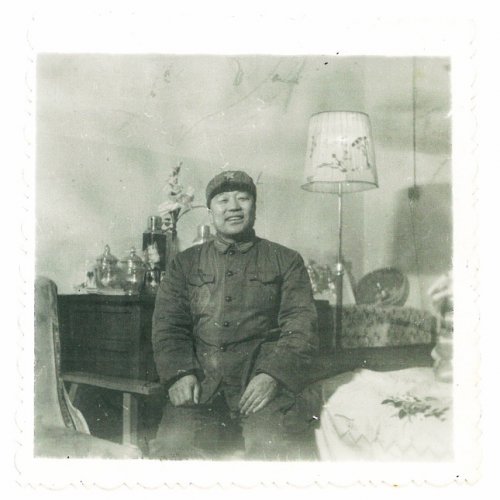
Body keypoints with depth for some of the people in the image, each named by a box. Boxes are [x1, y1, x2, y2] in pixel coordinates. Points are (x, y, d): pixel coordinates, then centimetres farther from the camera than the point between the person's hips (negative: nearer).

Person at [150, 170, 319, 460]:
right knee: (173, 446, -24)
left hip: (265, 384, -1)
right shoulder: (186, 263, 20)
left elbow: (301, 325, 4)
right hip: (201, 386, 2)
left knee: (276, 447, -29)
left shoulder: (286, 261, 15)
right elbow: (168, 325, 11)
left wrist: (272, 374, -13)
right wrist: (180, 373, -9)